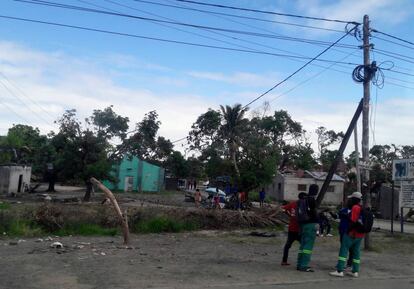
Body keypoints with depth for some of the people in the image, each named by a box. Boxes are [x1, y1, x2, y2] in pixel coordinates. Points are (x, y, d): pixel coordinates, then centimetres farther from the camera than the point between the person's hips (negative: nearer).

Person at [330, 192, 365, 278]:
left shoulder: (355, 207, -15)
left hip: (352, 233, -8)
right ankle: (355, 271, 18)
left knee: (344, 250, -4)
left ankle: (340, 271, -6)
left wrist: (348, 230, -13)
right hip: (360, 234, 8)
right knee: (356, 252, 14)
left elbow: (353, 221, -20)